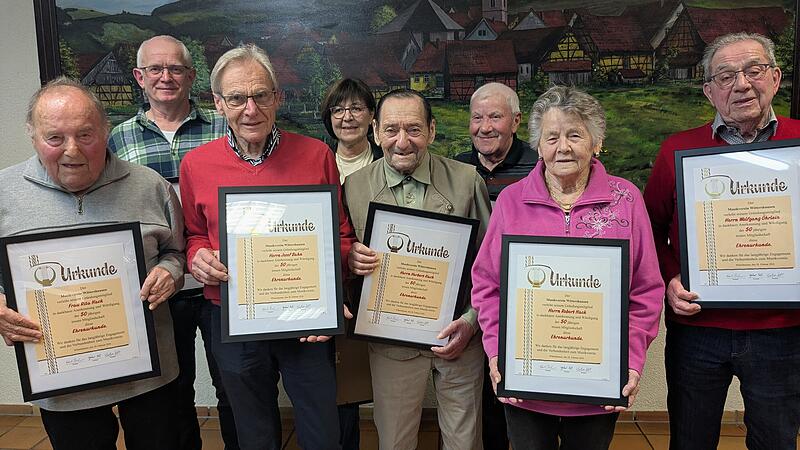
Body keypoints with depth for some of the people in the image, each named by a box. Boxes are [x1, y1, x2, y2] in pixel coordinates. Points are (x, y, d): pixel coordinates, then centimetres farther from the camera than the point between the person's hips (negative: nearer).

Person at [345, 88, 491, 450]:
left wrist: (471, 321, -11)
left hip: (458, 337, 0)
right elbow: (342, 255, 7)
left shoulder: (467, 181, -6)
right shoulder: (354, 187, -4)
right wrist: (349, 258, -17)